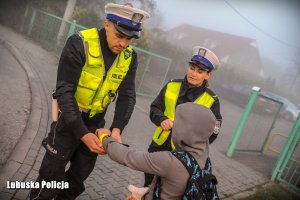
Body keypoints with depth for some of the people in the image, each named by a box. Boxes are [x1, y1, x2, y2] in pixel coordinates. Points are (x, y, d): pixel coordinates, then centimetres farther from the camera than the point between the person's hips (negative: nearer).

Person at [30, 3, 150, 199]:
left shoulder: (130, 57, -8)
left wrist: (117, 129, -26)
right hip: (69, 117, -4)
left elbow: (127, 95, -9)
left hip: (96, 121, 5)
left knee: (80, 174, 18)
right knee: (52, 174, 5)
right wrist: (82, 133, -33)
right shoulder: (80, 44, -23)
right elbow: (64, 91, -26)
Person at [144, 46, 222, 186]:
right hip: (158, 147, 3)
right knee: (149, 185, 23)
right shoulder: (171, 86, -3)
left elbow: (211, 134, -9)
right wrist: (162, 119, -18)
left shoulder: (211, 100, -11)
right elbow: (154, 109, 2)